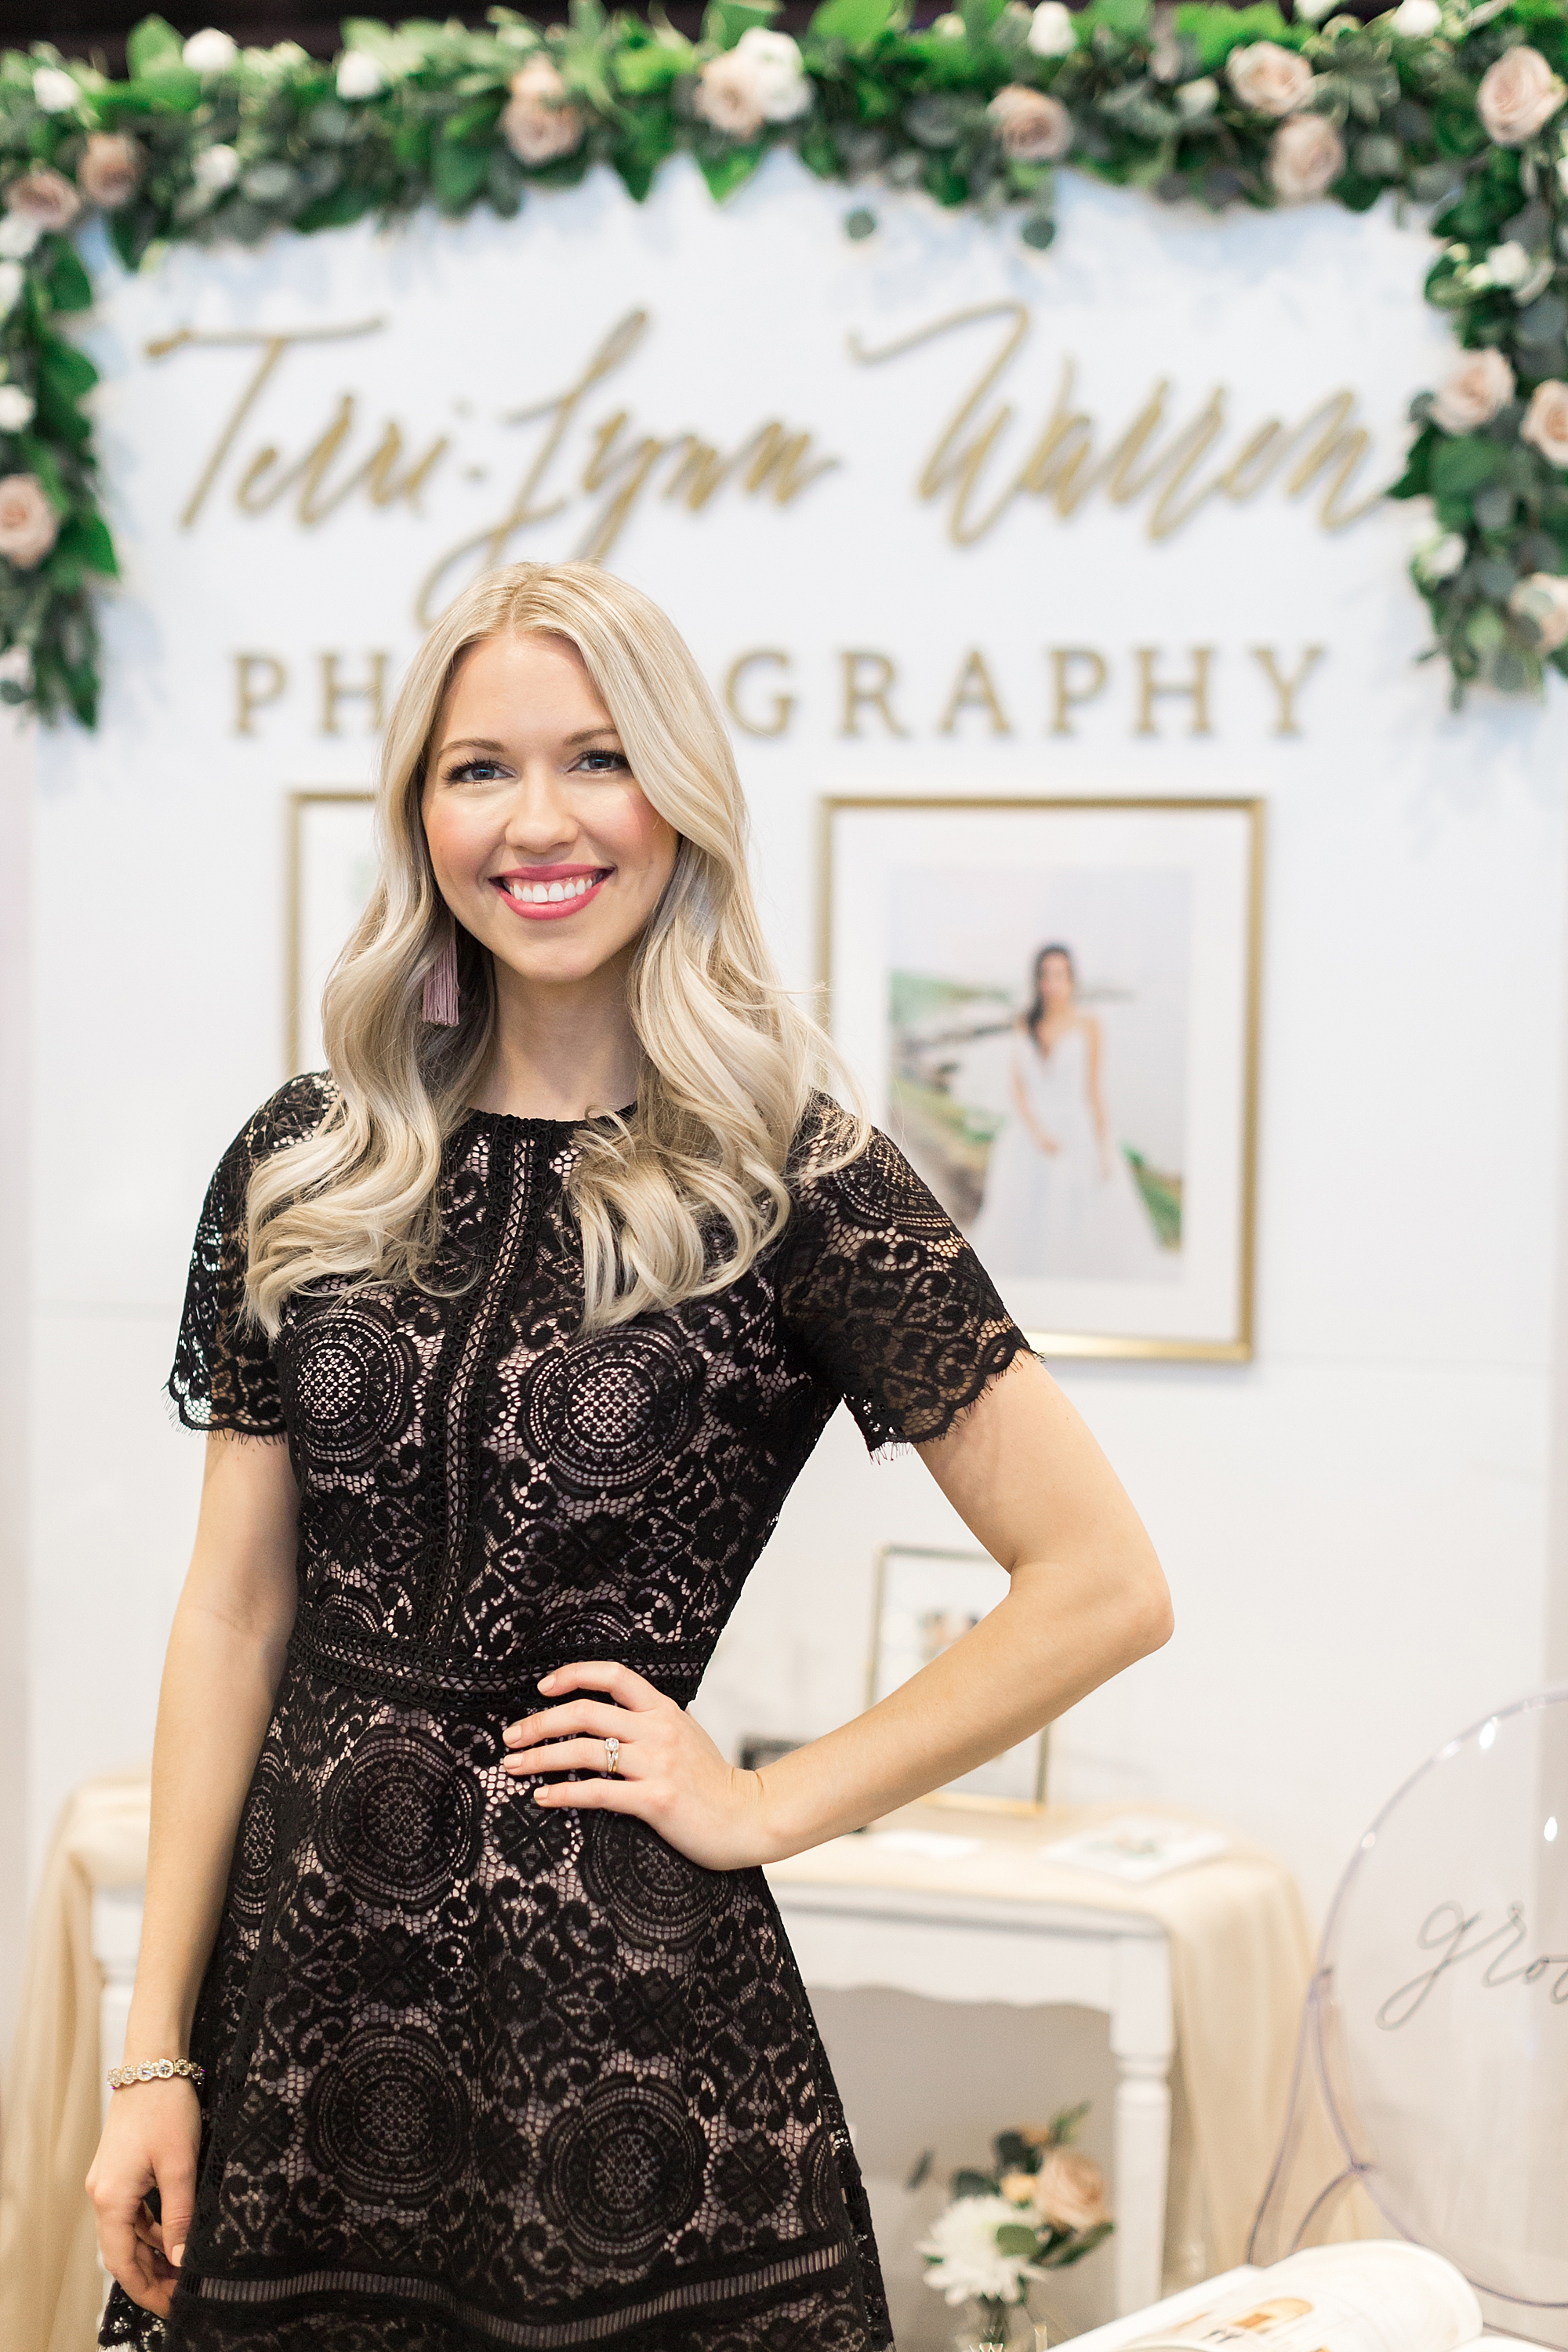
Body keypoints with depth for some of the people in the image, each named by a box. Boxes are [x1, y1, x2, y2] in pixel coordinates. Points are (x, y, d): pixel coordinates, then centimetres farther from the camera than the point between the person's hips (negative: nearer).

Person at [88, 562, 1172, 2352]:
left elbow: (1105, 1586, -6)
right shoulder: (304, 1166, 6)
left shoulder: (796, 1183, -5)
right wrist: (156, 2055, 2)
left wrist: (766, 1805, -6)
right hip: (295, 1982, 3)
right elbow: (233, 1615, 6)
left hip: (623, 2002, -3)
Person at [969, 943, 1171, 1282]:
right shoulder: (1026, 1025, 5)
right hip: (1031, 1136, 3)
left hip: (1078, 1134, -3)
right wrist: (1037, 1133, -13)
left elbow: (1094, 1088, -2)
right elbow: (1015, 1085, 1)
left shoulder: (1087, 1025, -3)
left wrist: (1103, 1149, -6)